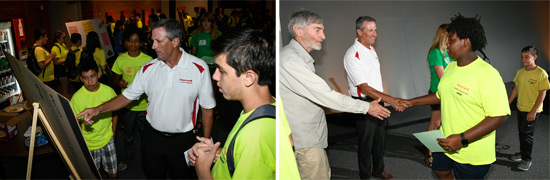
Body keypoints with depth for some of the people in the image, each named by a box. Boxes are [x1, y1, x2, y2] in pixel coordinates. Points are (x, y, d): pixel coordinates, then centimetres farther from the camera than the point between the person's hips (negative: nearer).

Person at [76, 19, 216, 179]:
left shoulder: (199, 68, -13)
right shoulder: (148, 68, -3)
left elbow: (207, 108, -8)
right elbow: (127, 96, 4)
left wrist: (206, 143, -6)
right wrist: (99, 109, -11)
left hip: (182, 141, -3)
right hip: (151, 137, 3)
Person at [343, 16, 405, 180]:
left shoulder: (372, 49, 8)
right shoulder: (353, 55, -21)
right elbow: (364, 87, -25)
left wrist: (383, 100, 15)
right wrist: (390, 100, -29)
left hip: (378, 100, 8)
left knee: (380, 138, 19)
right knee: (366, 142, 5)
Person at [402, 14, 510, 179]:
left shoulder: (487, 74, -22)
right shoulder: (451, 67, 3)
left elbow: (500, 116, -26)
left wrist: (462, 139, -30)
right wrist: (412, 102, 15)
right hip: (447, 141, 8)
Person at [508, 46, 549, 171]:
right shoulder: (520, 72, 3)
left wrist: (533, 111, -19)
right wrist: (508, 104, 12)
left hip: (532, 110, -6)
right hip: (520, 108, 6)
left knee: (526, 133, -2)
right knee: (521, 132, 15)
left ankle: (527, 159, 12)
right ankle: (522, 153, 32)